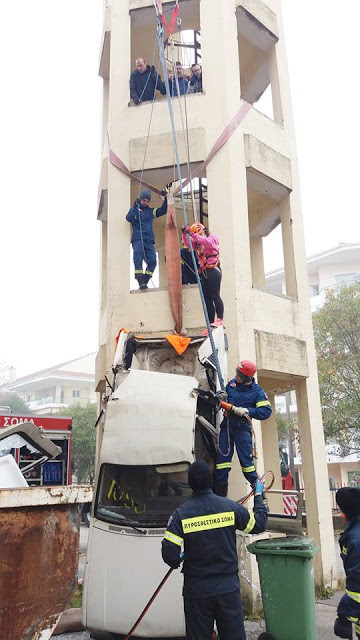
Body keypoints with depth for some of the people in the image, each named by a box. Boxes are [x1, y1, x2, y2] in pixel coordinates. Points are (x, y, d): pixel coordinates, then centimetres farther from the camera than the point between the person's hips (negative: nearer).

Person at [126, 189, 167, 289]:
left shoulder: (151, 211, 22)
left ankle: (144, 282, -4)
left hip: (149, 240, 4)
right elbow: (129, 218, -6)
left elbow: (163, 210, 17)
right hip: (137, 239, -4)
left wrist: (166, 198, 7)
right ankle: (140, 281, -32)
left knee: (152, 261, -12)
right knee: (138, 257, -27)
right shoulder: (134, 209, 12)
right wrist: (135, 208, -15)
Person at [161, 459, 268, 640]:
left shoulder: (181, 513, -12)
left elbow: (169, 553, -16)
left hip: (196, 590, -1)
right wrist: (259, 496, 20)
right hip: (228, 587, 1)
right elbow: (258, 524, 5)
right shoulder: (230, 506, -8)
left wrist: (178, 561, 8)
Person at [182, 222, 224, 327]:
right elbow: (187, 243, 7)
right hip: (203, 272, 7)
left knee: (215, 296, -14)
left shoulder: (212, 239, 3)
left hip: (213, 270, -7)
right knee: (207, 298, 4)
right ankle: (210, 324, 5)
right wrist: (185, 234, -11)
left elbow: (206, 242, -19)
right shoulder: (197, 243, 21)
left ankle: (220, 320, -14)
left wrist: (193, 234, -26)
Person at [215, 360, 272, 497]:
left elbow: (266, 411, -12)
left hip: (242, 428, -4)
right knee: (222, 456, 1)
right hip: (227, 425, 4)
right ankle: (220, 493, 9)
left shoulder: (257, 391, -5)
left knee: (246, 459, -6)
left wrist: (245, 411, -21)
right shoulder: (232, 383, 8)